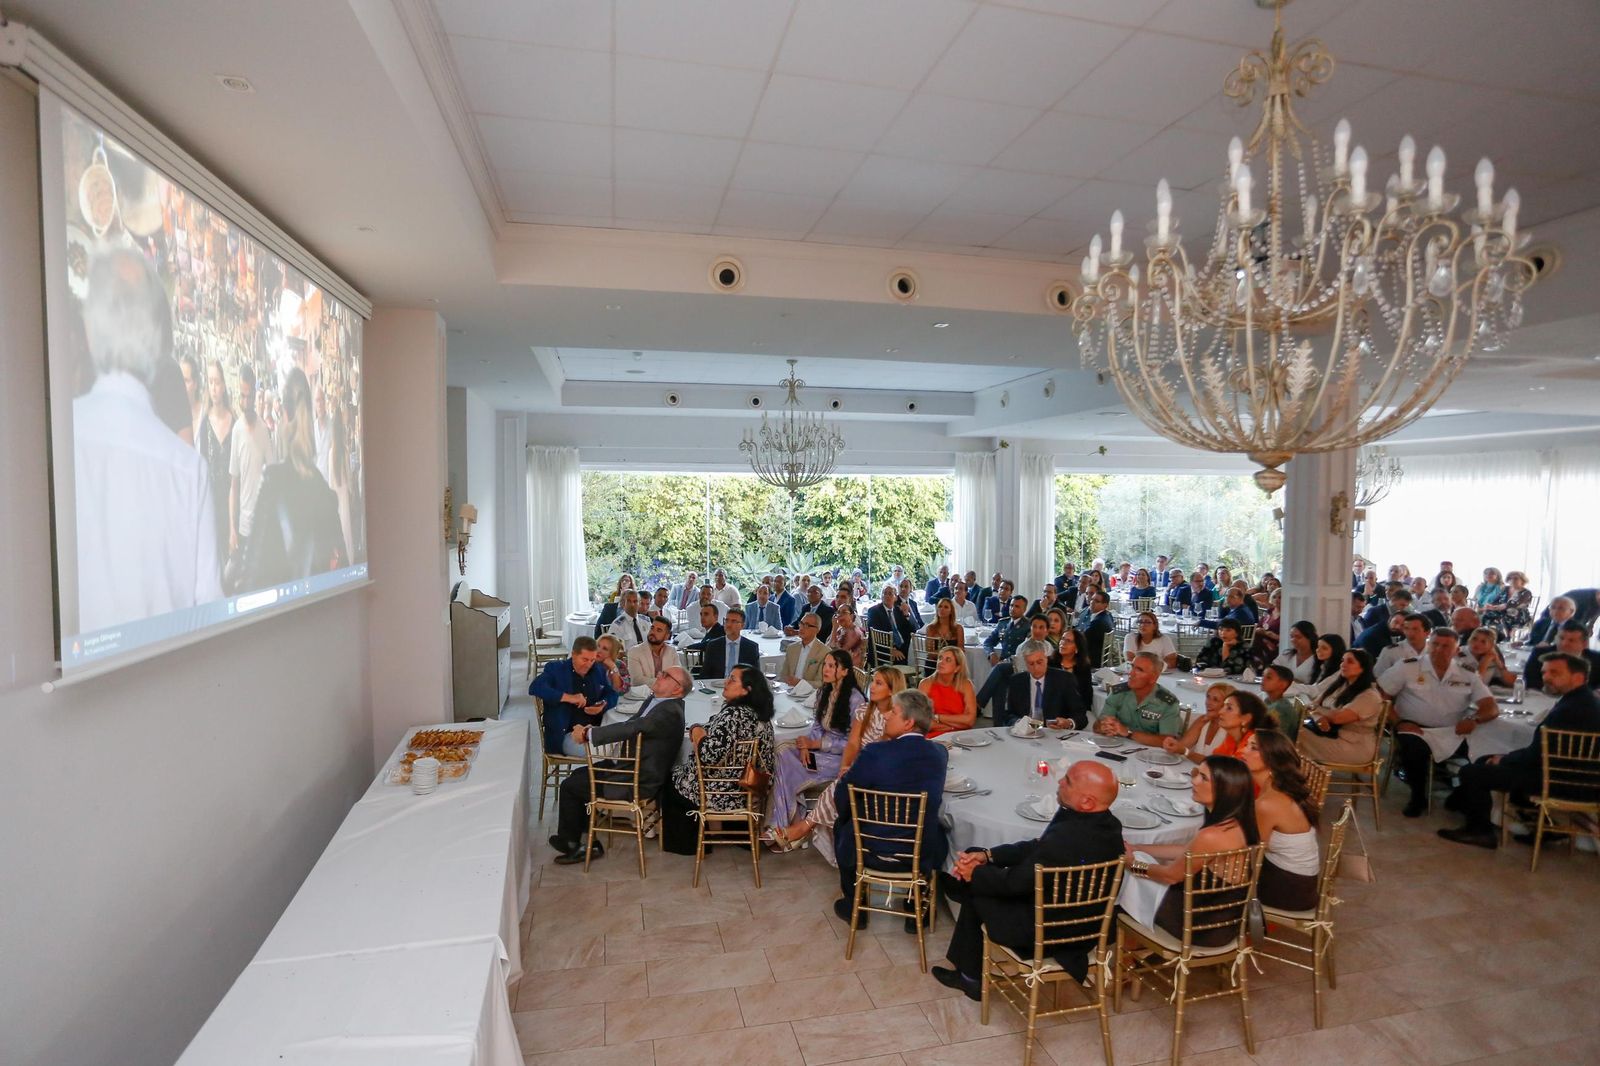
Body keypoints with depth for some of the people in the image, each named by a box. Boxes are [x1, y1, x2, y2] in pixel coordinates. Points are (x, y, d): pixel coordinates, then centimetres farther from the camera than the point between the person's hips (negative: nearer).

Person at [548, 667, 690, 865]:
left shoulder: (670, 712, -24)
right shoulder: (654, 700, 7)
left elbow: (630, 728, -31)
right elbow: (628, 726, 9)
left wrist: (588, 734, -23)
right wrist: (591, 731, -7)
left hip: (640, 782, -9)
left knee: (569, 786, -1)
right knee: (577, 775, 16)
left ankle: (570, 842, 19)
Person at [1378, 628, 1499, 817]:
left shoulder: (1468, 675, 10)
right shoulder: (1407, 667, 1)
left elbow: (1492, 708, 3)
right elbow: (1380, 696, -3)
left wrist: (1474, 719, -20)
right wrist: (1398, 722, -16)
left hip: (1452, 733, 3)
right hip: (1415, 729, -3)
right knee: (1415, 751, -33)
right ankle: (1418, 798, -3)